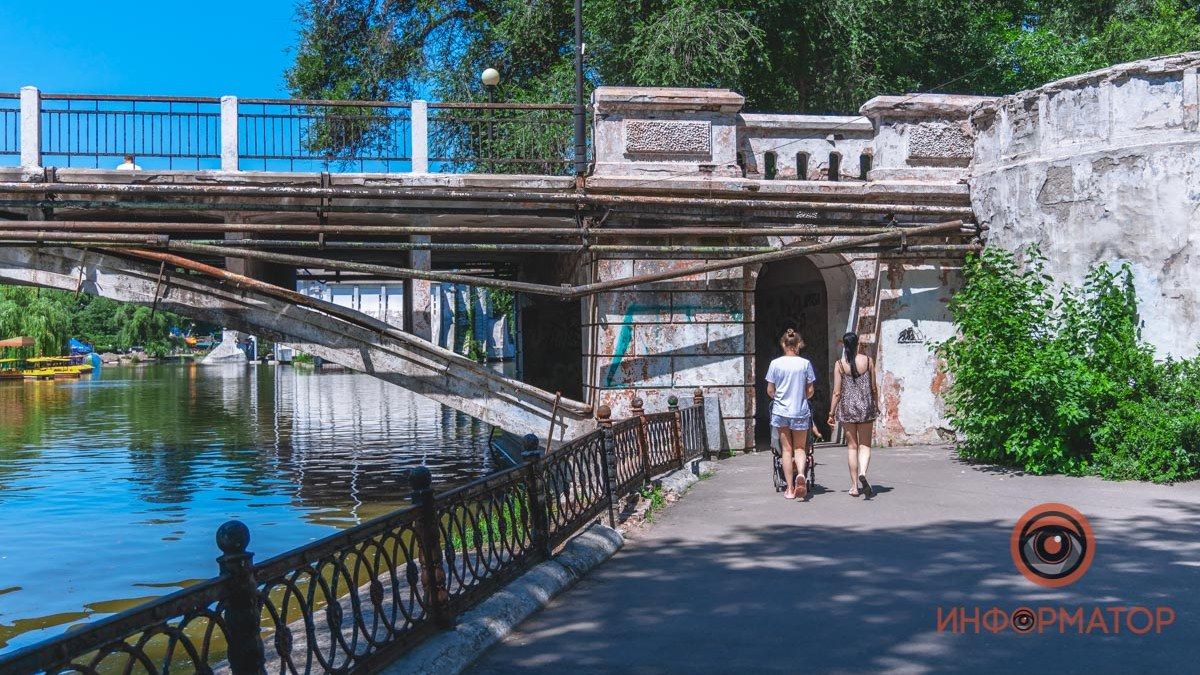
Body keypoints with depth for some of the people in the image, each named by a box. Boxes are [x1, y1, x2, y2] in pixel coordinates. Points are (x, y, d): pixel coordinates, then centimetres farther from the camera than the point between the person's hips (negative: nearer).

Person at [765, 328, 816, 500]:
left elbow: (770, 391, 1)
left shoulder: (775, 364, -5)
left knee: (786, 449, 8)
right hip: (800, 412, 0)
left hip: (780, 412, 0)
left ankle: (790, 489, 7)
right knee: (799, 448, 10)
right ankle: (801, 474, -20)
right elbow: (810, 392, -1)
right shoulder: (805, 363, -5)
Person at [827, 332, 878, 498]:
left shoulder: (839, 364, -5)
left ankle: (855, 486, 9)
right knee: (865, 445, 6)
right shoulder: (868, 360, -2)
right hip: (866, 406, 0)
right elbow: (873, 388, 3)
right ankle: (862, 473, -22)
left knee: (852, 446, 9)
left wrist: (831, 413, 3)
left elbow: (837, 392, -5)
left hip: (847, 408, 0)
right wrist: (877, 406, 16)